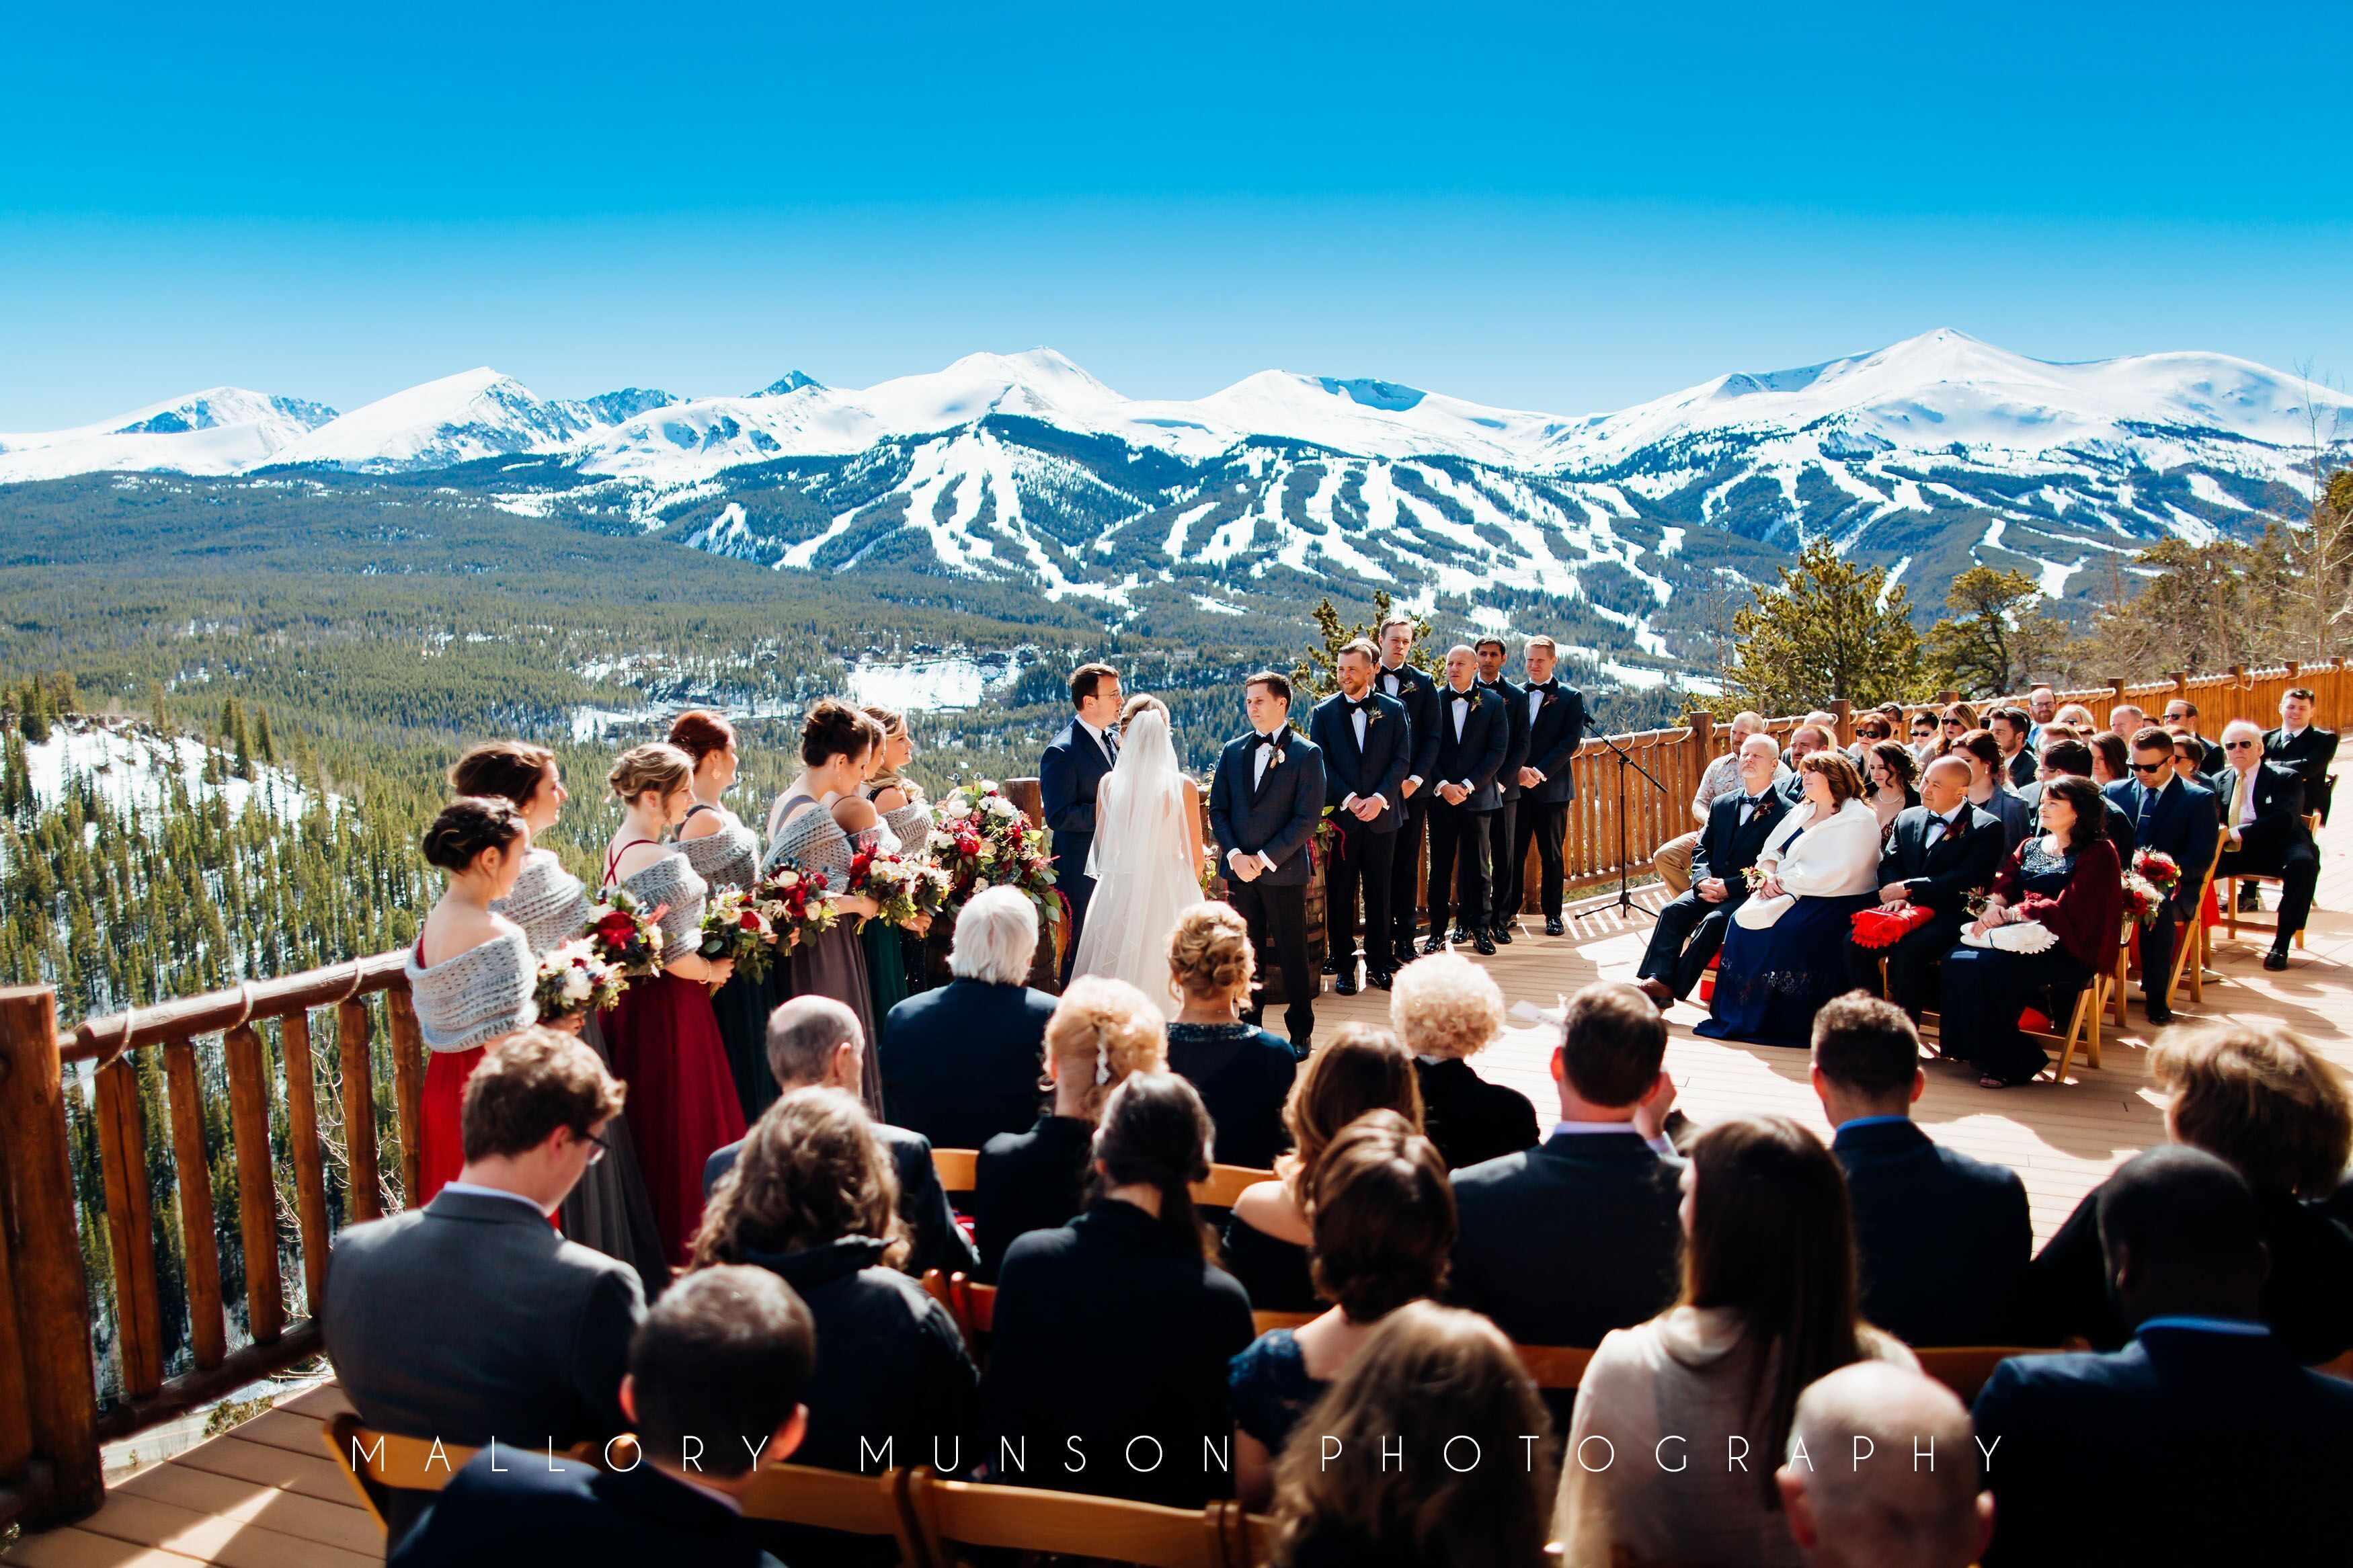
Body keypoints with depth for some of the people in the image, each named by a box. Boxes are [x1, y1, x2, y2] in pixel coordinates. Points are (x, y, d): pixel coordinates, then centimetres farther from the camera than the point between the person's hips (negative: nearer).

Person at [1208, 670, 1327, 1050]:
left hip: (1284, 872, -4)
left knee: (1293, 955, 3)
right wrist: (1235, 855, -6)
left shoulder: (1306, 754, -4)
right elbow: (1218, 809, 9)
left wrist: (1266, 859, -12)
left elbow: (1308, 818, -9)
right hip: (1240, 872, 4)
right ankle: (1248, 1027, 20)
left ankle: (1301, 1033, 15)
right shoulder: (1233, 751, 10)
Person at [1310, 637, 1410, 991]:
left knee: (1380, 894, 6)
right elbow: (1321, 764, -2)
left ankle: (1379, 965, 16)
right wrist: (1348, 799, -14)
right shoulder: (1323, 713, 4)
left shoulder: (1393, 710, 5)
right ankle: (1343, 965, 13)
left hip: (1382, 815, 1)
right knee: (1339, 895, 3)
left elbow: (1402, 759, 0)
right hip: (1339, 816, 0)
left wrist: (1380, 798, -13)